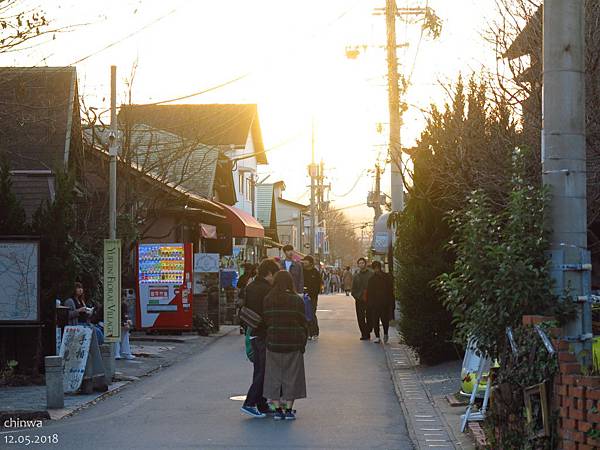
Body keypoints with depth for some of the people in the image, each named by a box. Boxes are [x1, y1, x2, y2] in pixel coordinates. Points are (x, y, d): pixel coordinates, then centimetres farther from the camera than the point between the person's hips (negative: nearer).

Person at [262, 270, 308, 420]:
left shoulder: (268, 300, -1)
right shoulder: (297, 300, -5)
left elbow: (265, 321, 1)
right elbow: (303, 323, -3)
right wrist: (303, 343, 7)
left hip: (273, 342, 1)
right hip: (293, 344, -1)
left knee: (275, 376, 9)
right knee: (291, 376, 7)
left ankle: (277, 409, 9)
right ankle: (289, 409, 8)